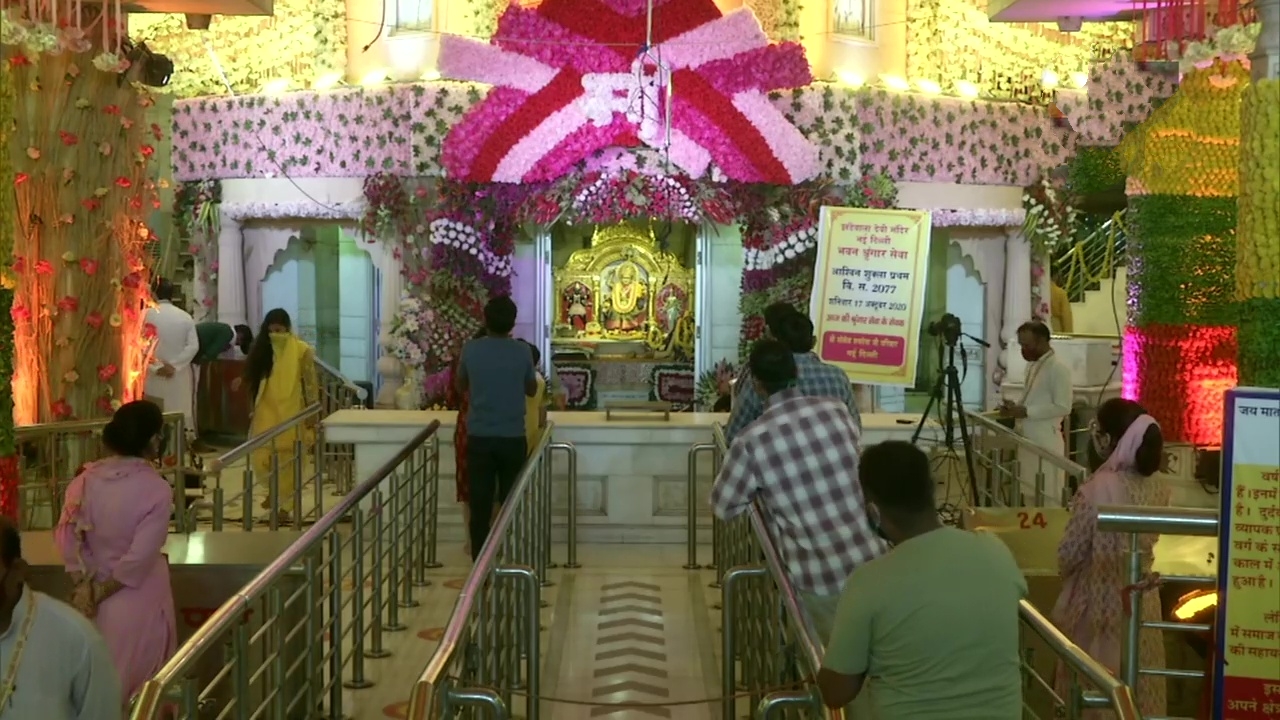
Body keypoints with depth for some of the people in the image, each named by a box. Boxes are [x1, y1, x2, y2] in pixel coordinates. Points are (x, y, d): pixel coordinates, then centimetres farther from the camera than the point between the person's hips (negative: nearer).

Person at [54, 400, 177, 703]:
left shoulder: (86, 479, -6)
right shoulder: (156, 489, -21)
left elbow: (67, 534, -6)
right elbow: (140, 557, -23)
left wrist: (84, 585, -5)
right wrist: (100, 593, -13)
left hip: (95, 593, 5)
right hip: (138, 600, -5)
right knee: (137, 683, 14)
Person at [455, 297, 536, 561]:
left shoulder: (470, 349, -4)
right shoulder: (521, 351, -6)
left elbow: (461, 386, 12)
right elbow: (532, 390, 9)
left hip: (479, 437, 1)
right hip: (513, 438, 0)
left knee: (480, 505, 4)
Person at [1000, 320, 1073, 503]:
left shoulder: (1059, 368, -14)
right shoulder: (1032, 365, 14)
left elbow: (1063, 407, -19)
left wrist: (1027, 412, -20)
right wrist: (1016, 407, 4)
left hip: (1046, 443, -9)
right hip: (1027, 439, 9)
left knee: (1047, 498, -5)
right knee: (1028, 495, 11)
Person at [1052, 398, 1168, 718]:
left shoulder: (1096, 490, -24)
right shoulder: (1158, 487, -6)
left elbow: (1069, 555, -13)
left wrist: (1065, 571, 6)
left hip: (1099, 602, -6)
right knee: (1139, 687, 17)